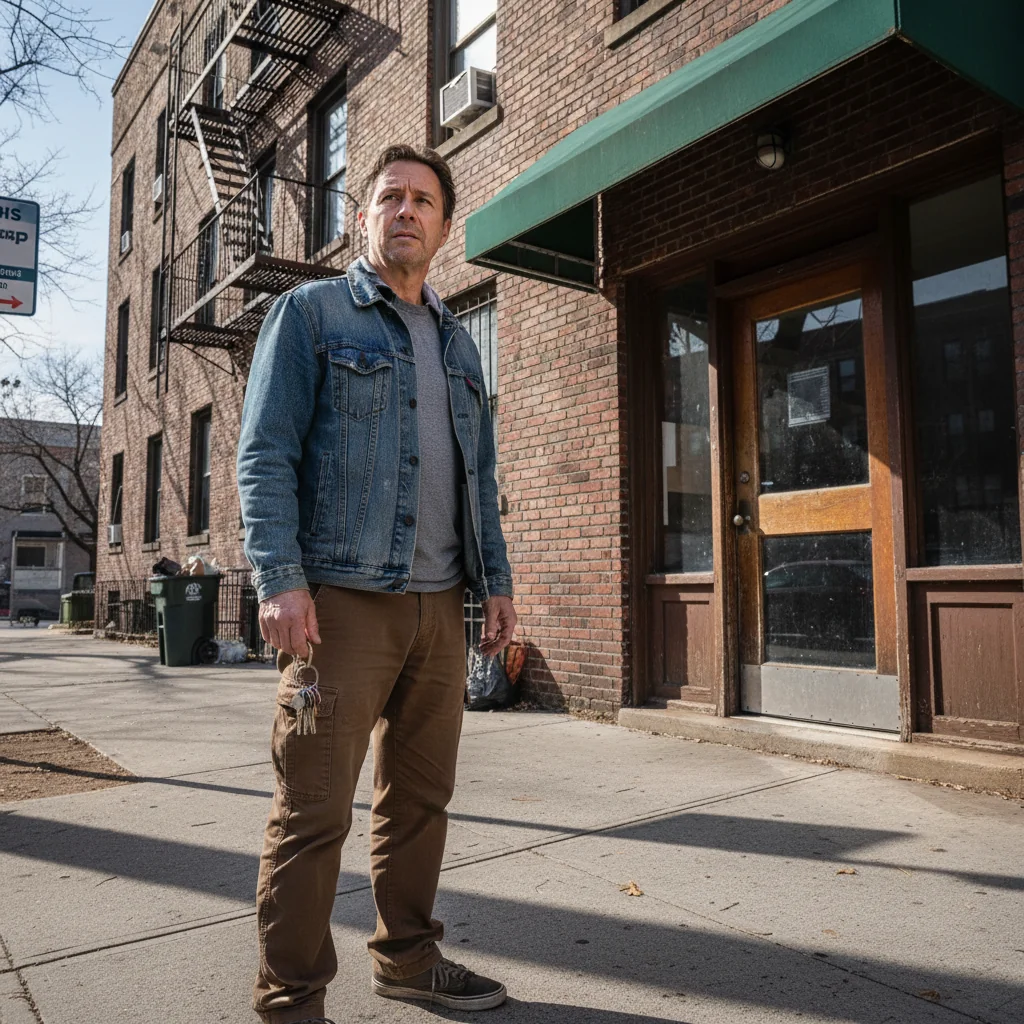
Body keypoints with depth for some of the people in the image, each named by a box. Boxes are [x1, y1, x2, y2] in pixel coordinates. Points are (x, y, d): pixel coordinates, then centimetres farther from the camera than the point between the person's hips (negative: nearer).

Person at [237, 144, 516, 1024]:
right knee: (315, 810, -1)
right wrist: (280, 578, -16)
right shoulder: (310, 311, 3)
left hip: (439, 604, 6)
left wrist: (496, 579, 12)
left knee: (422, 797, 14)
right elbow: (265, 454, -6)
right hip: (345, 599, -5)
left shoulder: (457, 341, 20)